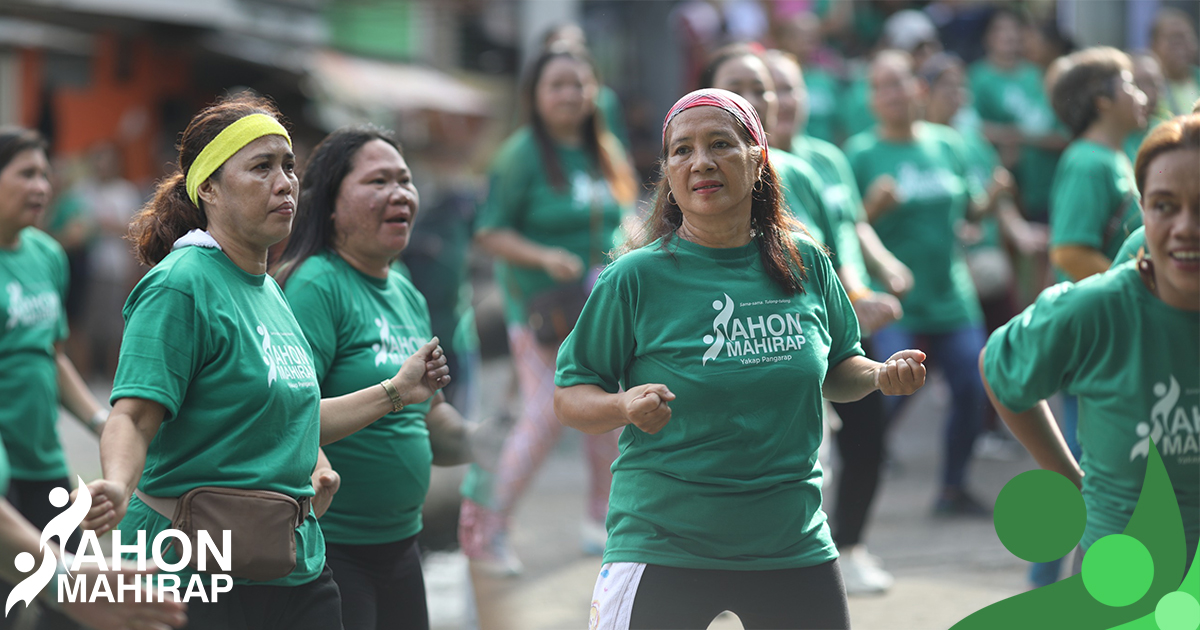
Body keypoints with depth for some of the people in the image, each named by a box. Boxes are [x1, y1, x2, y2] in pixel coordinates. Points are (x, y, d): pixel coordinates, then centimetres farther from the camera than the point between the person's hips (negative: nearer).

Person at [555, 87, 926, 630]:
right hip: (662, 551, -3)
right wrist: (624, 407, -23)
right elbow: (570, 397, -4)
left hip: (793, 545, 3)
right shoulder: (636, 277, -7)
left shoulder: (805, 262, 3)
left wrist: (880, 376, -2)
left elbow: (835, 371, 18)